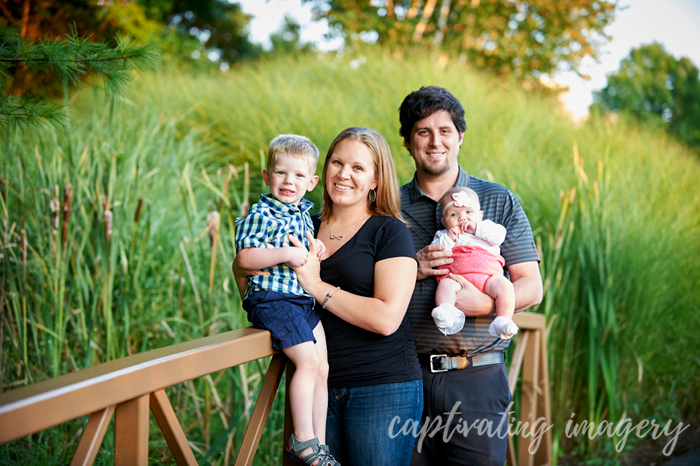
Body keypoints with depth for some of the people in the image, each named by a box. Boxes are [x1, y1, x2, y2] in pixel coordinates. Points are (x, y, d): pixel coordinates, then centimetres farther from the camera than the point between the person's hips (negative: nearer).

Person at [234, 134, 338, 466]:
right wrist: (287, 254, -23)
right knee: (308, 361, -19)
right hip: (272, 299, -8)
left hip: (305, 300, 9)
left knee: (322, 368, 7)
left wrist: (317, 250, 9)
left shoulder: (304, 214, 15)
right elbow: (245, 257, -18)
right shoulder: (261, 214, -10)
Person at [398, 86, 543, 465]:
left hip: (477, 377, -1)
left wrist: (485, 303, -17)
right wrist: (410, 270, -11)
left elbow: (531, 288, 3)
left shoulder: (499, 202, 7)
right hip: (406, 375, 1)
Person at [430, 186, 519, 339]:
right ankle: (446, 316, -50)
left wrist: (477, 228, 3)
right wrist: (448, 238, 0)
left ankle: (502, 323, -32)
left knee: (504, 286, -28)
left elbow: (500, 235, 8)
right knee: (445, 284, -33)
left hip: (488, 275, 1)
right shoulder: (442, 235, 28)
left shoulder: (486, 227, 29)